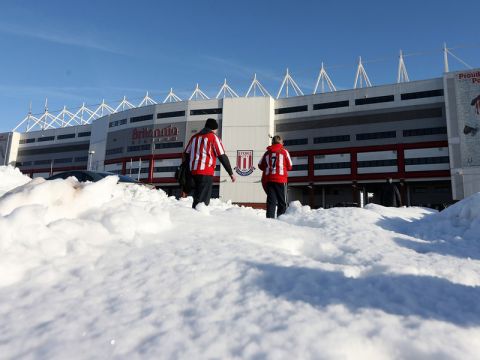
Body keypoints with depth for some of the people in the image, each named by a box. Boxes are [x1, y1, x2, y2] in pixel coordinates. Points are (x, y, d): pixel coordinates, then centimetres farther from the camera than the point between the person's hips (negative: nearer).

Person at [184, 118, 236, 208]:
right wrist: (231, 173, -1)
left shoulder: (195, 137, 16)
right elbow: (222, 156, -5)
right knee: (203, 199, -6)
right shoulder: (213, 137, -1)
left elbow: (186, 154, 19)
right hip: (206, 172, -6)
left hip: (194, 171, 7)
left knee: (197, 196, 18)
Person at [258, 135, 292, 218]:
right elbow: (289, 167, 6)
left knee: (271, 200, 2)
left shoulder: (267, 152, 11)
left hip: (268, 179, 3)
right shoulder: (284, 151, 4)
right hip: (280, 179, -2)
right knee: (282, 201, 5)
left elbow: (260, 166, 11)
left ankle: (270, 217, -8)